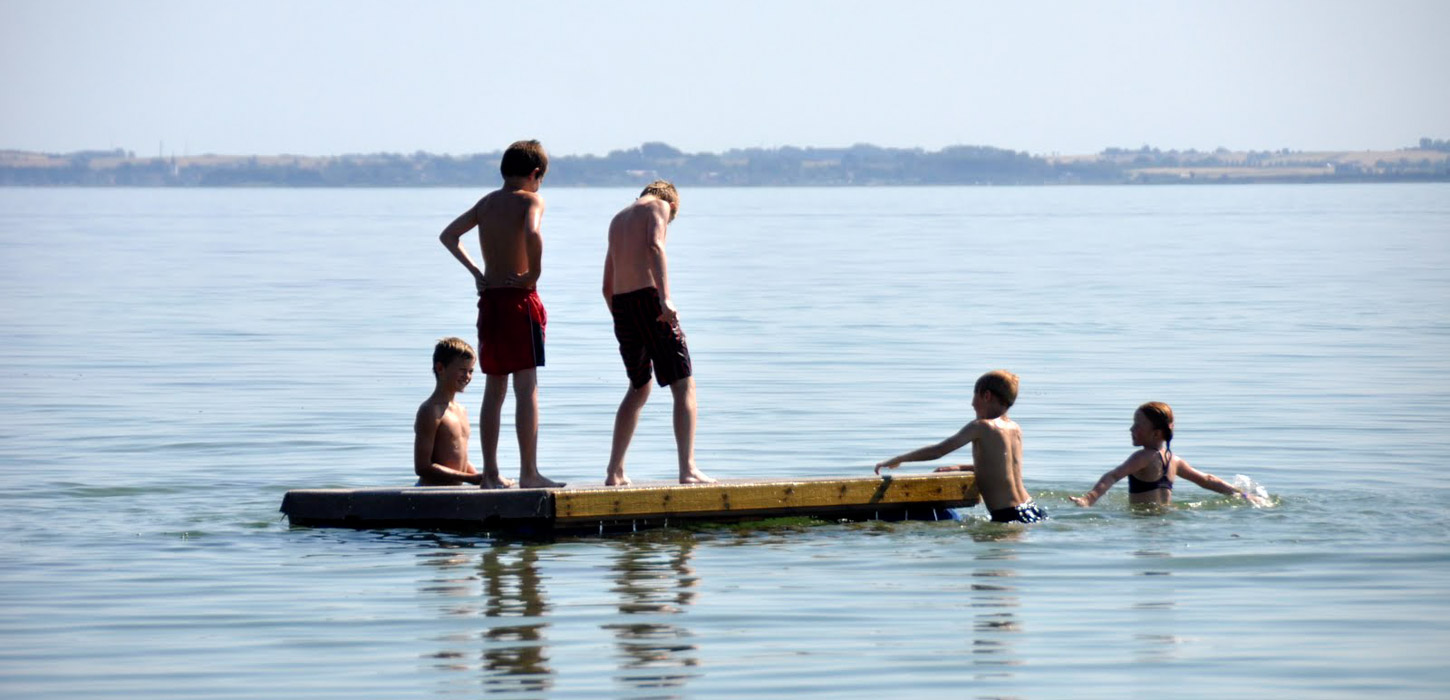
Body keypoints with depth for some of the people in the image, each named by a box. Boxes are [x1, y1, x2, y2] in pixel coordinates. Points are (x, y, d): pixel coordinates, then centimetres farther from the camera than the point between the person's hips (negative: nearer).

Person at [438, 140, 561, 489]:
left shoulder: (487, 202, 12)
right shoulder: (531, 201, -7)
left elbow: (448, 236, 14)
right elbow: (532, 234, -27)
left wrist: (475, 271, 11)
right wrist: (534, 273, -14)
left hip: (489, 299, 6)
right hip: (519, 300, -6)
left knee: (494, 389, 11)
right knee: (527, 387, -6)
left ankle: (491, 473, 12)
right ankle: (528, 473, -11)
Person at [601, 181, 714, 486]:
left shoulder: (618, 219, 26)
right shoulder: (659, 206, 4)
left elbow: (607, 286, 29)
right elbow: (655, 246, -18)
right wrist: (665, 297, -28)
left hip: (620, 305, 7)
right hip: (648, 298, -7)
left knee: (639, 389, 23)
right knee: (684, 385, -3)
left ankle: (614, 472, 21)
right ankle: (688, 469, -16)